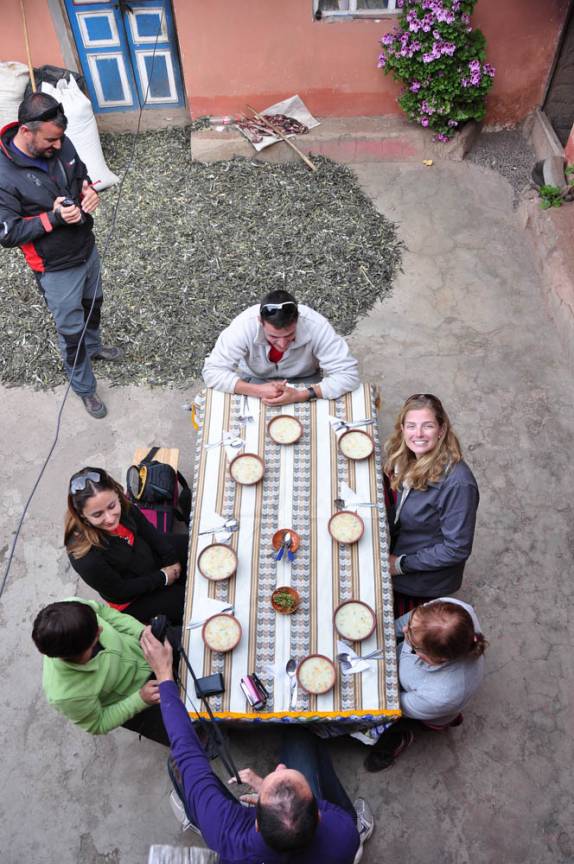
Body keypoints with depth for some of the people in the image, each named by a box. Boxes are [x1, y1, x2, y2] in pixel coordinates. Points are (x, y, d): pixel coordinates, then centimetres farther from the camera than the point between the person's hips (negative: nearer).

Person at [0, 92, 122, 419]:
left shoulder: (61, 144, -10)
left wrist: (90, 191, -14)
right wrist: (52, 217, -32)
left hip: (88, 248, 6)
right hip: (57, 269, -6)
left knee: (93, 305, 29)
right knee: (71, 330, 9)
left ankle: (94, 346, 59)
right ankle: (85, 387, 30)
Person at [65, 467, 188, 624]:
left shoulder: (123, 505, -25)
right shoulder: (86, 558, -40)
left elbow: (151, 533, -5)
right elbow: (119, 591, -23)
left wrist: (172, 562, -9)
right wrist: (162, 578, -16)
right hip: (133, 600, -5)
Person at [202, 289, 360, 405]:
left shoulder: (316, 325, -33)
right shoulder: (244, 325, -33)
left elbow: (348, 374, -31)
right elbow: (212, 372, -28)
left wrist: (301, 395, -42)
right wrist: (258, 390, -41)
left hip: (304, 381, 0)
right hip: (255, 380, 0)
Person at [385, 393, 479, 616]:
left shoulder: (457, 483, -33)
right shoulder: (404, 458, -10)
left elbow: (457, 548, -26)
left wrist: (402, 565, -19)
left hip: (423, 582, -6)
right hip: (393, 555, 6)